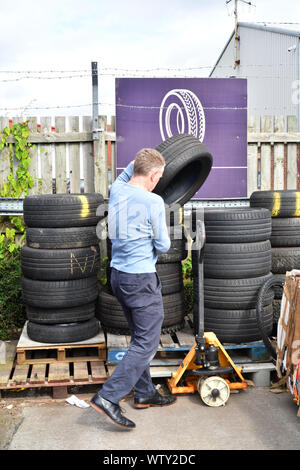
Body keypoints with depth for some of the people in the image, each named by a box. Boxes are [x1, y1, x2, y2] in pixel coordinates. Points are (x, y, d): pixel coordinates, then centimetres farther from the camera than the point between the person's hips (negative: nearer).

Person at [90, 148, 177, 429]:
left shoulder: (116, 190, 3)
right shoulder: (153, 202, -17)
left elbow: (125, 175, 28)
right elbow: (163, 246, -9)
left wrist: (142, 159, 23)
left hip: (118, 276, 8)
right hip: (142, 279, -8)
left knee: (139, 338, 19)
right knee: (147, 344, 0)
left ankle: (144, 393, 29)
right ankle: (108, 397, -4)